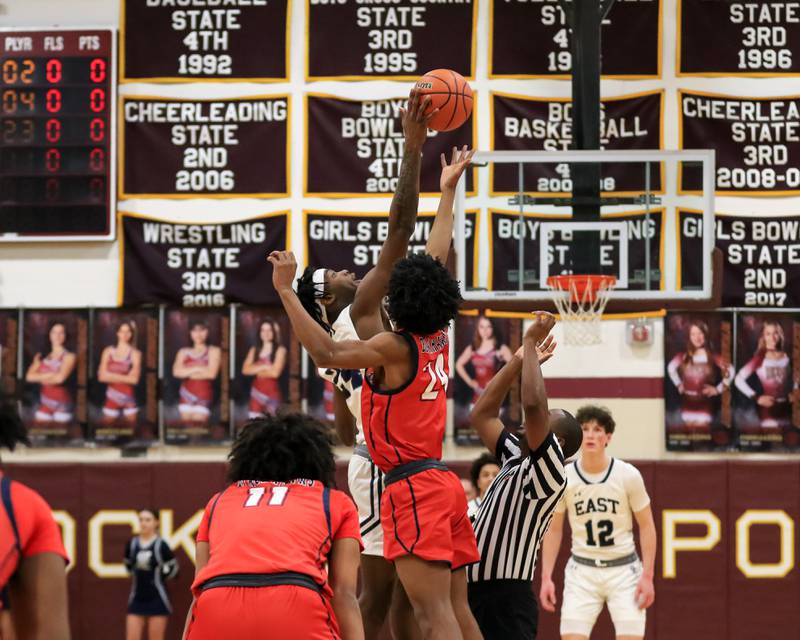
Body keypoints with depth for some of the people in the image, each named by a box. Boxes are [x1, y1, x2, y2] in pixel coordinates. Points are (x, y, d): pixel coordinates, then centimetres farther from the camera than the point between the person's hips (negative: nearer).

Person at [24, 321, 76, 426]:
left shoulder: (69, 356, -3)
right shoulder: (41, 356, 11)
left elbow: (60, 378, -15)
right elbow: (29, 376, 0)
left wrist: (40, 378, -1)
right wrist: (49, 375, -10)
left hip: (62, 403, -4)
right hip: (44, 403, 4)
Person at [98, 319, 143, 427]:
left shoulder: (135, 353, -2)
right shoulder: (108, 351, 5)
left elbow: (134, 379, -12)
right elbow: (102, 376, -3)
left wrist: (112, 376, -8)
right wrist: (124, 377, -8)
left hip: (128, 397, -2)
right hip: (112, 397, 2)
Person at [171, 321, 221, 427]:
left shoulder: (214, 351, 4)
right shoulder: (183, 352, 13)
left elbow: (211, 373, -9)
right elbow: (176, 371, -2)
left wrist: (188, 372, 0)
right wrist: (198, 368, -7)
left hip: (204, 394, -3)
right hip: (187, 393, 3)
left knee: (198, 425, -14)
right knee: (187, 425, -3)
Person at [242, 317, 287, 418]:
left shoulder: (280, 350, -3)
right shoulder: (254, 350, 11)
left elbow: (275, 372, -12)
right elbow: (245, 369, 1)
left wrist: (256, 370, 1)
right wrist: (263, 367, -11)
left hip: (272, 391, -5)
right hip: (257, 390, 5)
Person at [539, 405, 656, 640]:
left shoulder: (628, 475, -8)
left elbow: (646, 526, -1)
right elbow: (553, 530, 7)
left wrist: (647, 576, -7)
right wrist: (546, 577, 1)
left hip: (623, 570, -1)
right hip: (582, 570, 1)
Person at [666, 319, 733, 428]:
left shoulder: (712, 357, -4)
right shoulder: (684, 357, 2)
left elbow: (730, 371, -2)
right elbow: (671, 368, 20)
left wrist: (718, 389, -3)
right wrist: (678, 385, 13)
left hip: (705, 403, -2)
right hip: (688, 403, 2)